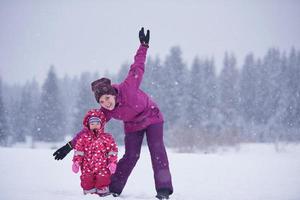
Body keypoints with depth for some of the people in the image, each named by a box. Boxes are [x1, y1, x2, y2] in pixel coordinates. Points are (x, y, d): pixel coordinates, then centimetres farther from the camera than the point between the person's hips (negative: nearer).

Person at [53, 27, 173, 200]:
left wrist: (143, 46, -20)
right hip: (133, 126, 2)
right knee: (131, 156, -8)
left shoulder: (127, 88, -34)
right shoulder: (106, 112, -22)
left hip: (152, 117, -2)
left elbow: (137, 68, -20)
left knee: (157, 150, -15)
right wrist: (70, 146, -20)